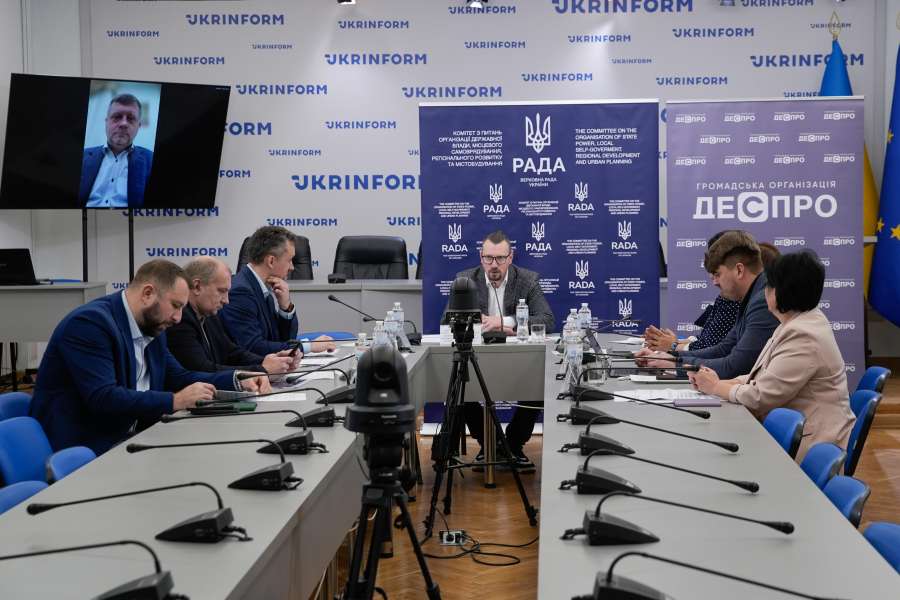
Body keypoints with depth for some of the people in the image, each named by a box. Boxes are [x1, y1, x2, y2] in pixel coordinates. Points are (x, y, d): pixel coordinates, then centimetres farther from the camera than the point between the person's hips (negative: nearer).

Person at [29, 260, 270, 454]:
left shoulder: (151, 327, 9)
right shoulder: (90, 322, -18)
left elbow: (177, 377, 15)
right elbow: (102, 397, -27)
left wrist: (238, 381, 1)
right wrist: (175, 401, -24)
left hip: (125, 439, 9)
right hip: (81, 449, -9)